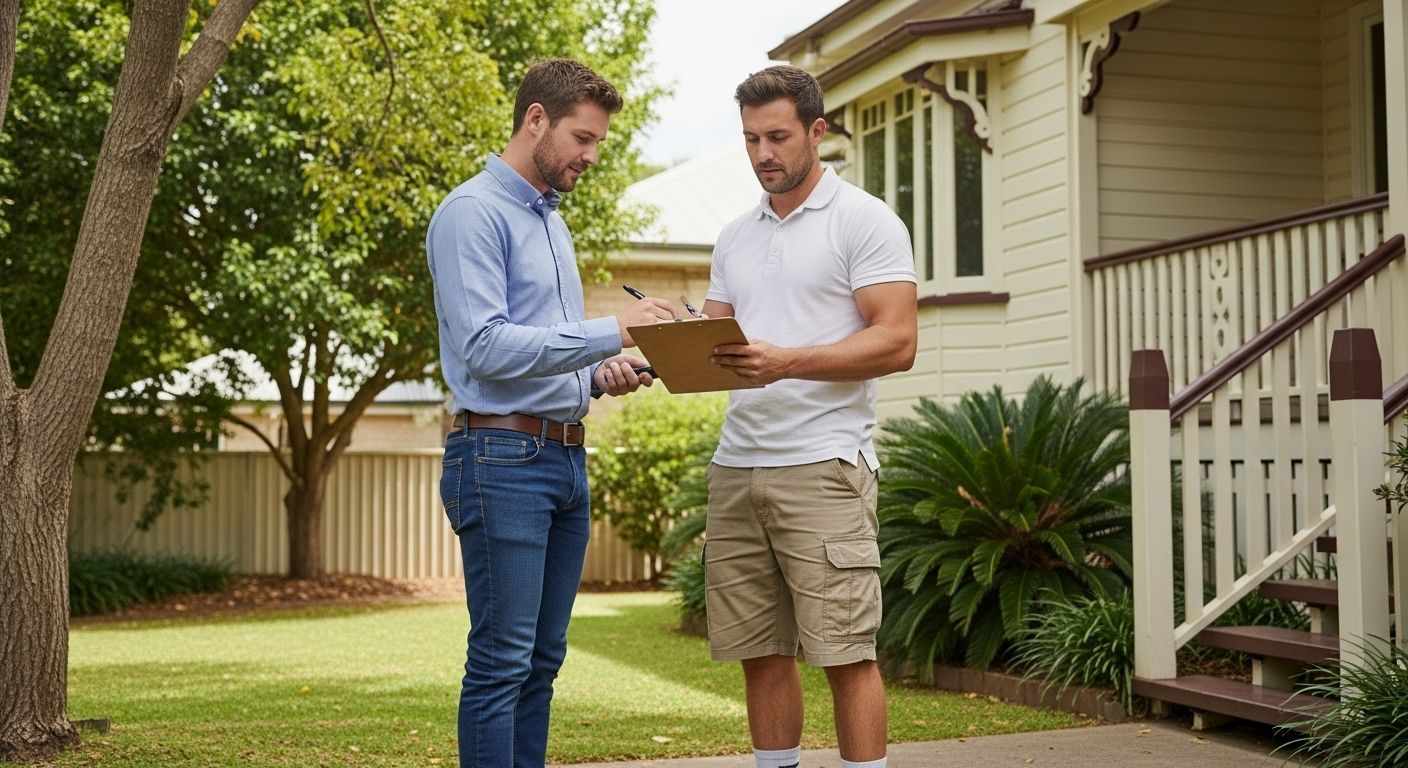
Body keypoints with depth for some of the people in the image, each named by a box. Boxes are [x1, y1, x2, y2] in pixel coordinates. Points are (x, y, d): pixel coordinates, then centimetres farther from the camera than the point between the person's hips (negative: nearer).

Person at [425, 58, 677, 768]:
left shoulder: (552, 222, 20)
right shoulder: (474, 212, -9)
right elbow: (486, 347, -20)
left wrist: (598, 377, 4)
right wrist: (611, 332, -21)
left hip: (566, 457, 9)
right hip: (502, 457, -9)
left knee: (542, 660, 11)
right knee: (502, 660, -7)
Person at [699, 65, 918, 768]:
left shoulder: (865, 221, -1)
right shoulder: (734, 237, 19)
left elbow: (896, 341, -11)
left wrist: (785, 361, -23)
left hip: (823, 465, -6)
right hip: (735, 466, 6)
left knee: (846, 652, -5)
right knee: (760, 652, 8)